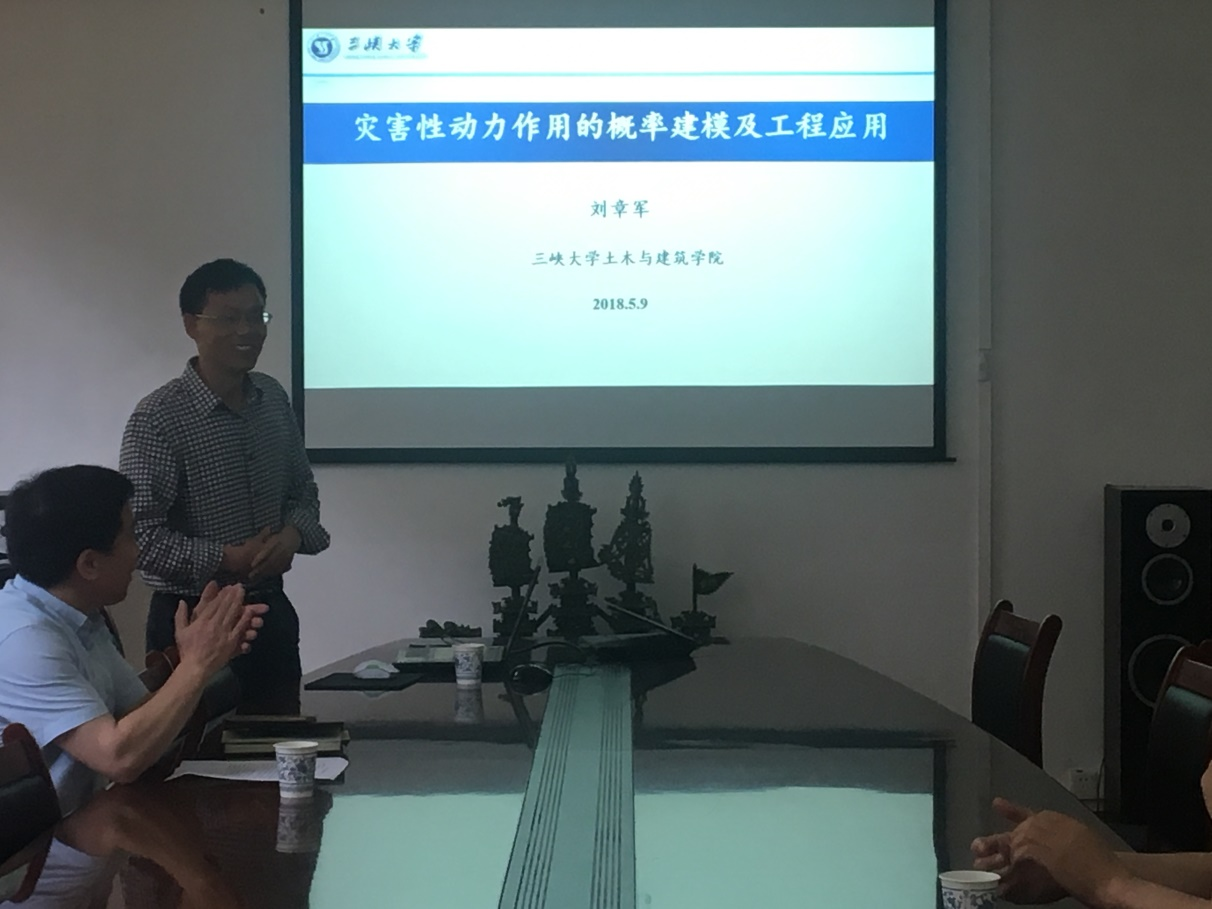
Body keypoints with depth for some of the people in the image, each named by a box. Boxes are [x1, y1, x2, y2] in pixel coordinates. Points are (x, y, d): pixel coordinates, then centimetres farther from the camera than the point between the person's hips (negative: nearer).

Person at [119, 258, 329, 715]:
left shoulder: (273, 398, 5)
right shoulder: (158, 418, -15)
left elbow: (303, 488, 15)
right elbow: (140, 533, -19)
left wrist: (293, 534, -6)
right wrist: (228, 560, -21)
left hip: (272, 611, 6)